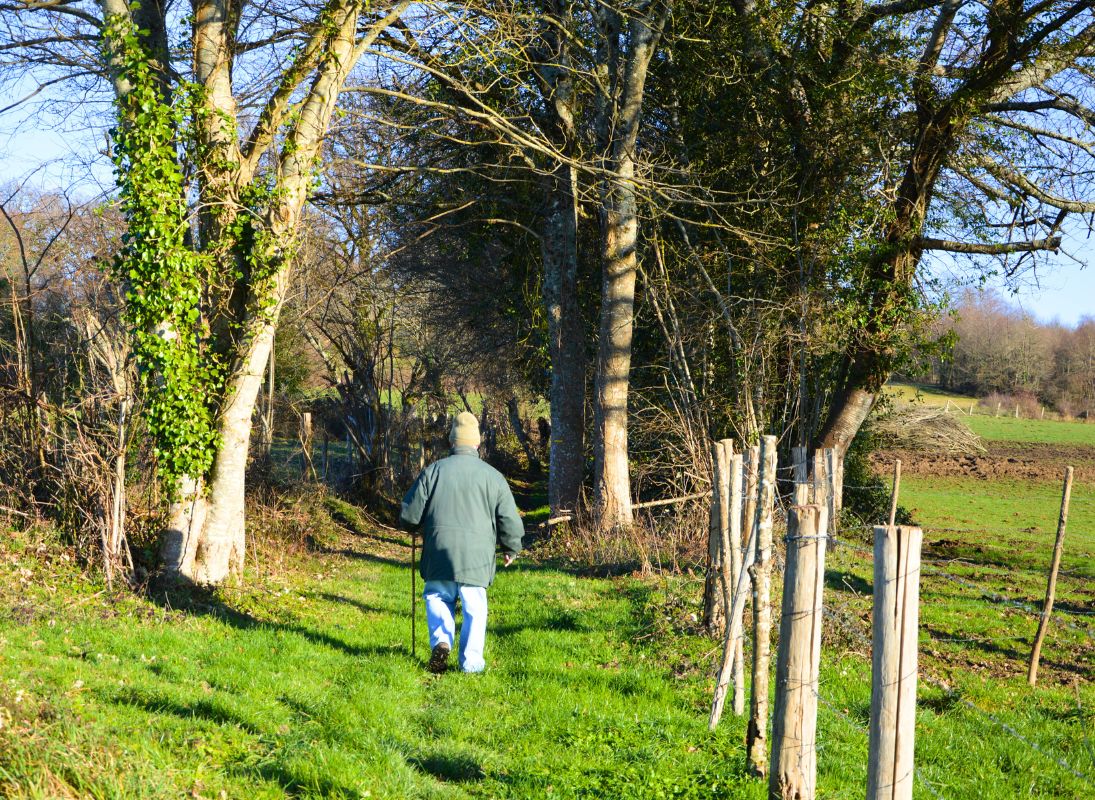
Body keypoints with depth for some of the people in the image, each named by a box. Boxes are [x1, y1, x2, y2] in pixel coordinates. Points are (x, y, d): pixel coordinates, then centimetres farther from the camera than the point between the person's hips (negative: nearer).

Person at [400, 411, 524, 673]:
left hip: (439, 553, 1)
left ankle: (441, 641, -2)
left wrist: (421, 528, 26)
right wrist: (511, 549, 22)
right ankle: (471, 662, 7)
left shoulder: (433, 471, 1)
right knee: (474, 608, 7)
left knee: (438, 598, 18)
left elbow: (409, 515, 3)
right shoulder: (493, 476, 2)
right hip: (477, 556, 0)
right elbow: (510, 521, 4)